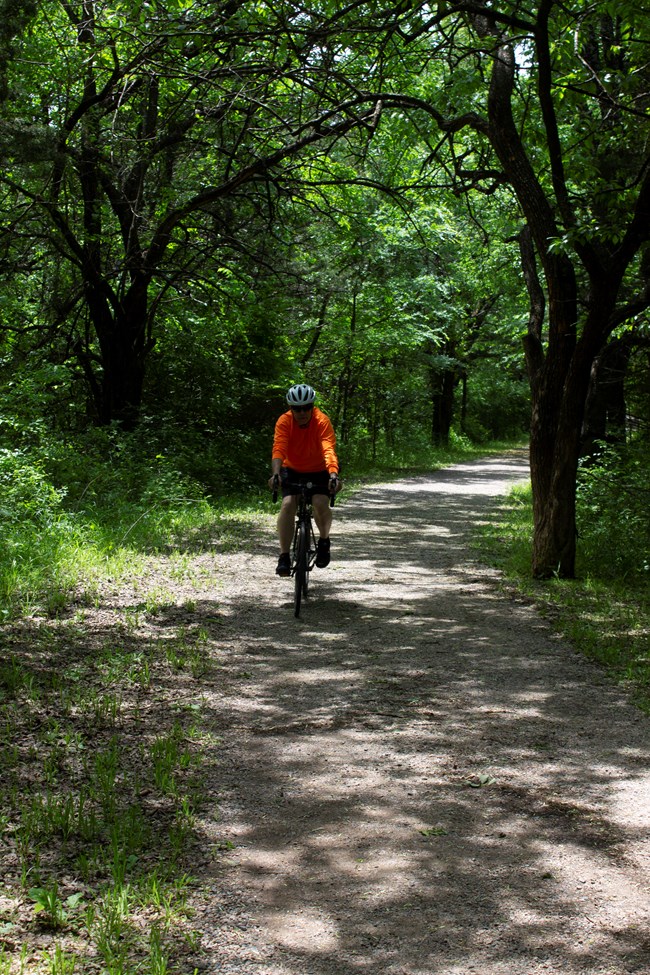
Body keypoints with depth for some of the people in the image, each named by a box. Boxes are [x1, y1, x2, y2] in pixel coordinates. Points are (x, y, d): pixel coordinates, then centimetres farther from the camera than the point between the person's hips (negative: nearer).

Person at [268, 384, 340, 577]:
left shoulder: (322, 421, -24)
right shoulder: (284, 421, -21)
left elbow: (329, 450, -37)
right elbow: (278, 449, -33)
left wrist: (333, 475, -53)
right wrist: (276, 473, -50)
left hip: (318, 470, -1)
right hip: (292, 470, 1)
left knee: (321, 503, -25)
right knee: (288, 504, -22)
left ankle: (323, 540, 5)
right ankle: (284, 556, -15)